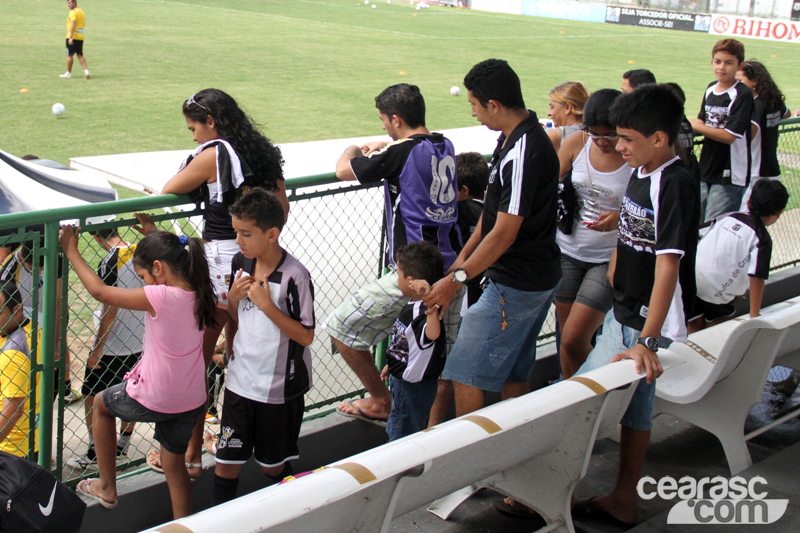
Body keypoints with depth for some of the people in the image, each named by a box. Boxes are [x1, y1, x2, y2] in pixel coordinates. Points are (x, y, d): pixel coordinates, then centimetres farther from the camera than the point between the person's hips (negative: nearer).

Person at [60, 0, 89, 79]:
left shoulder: (73, 12, -12)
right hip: (81, 37, 8)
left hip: (73, 36, -8)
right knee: (80, 55, 9)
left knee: (70, 55, 2)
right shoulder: (82, 11, 15)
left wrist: (71, 37, -25)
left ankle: (69, 73, 8)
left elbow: (73, 24, -22)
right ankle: (86, 70, -5)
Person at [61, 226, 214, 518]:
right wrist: (154, 236, 21)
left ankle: (106, 488, 32)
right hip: (191, 401, 6)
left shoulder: (160, 297, -25)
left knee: (101, 403, 25)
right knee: (174, 463, 22)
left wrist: (71, 250, -5)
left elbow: (100, 291, -16)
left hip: (154, 400, -6)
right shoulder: (199, 294, -5)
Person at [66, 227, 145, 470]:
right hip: (138, 343, 7)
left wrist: (97, 350, -12)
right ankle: (121, 449, 28)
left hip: (111, 347, -7)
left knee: (92, 398, 8)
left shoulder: (110, 262, -19)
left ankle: (96, 455, 15)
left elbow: (111, 310, -19)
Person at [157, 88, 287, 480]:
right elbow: (282, 208, 15)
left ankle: (191, 455, 9)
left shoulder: (213, 154, -12)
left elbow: (168, 190, -2)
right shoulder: (262, 152, 9)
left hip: (221, 264, -8)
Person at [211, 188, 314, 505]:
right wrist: (234, 297, -10)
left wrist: (267, 304, -25)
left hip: (279, 388, -5)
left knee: (273, 466, 14)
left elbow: (306, 336, -18)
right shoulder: (240, 263, -1)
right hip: (240, 381, 5)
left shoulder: (294, 277, -20)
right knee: (227, 463, 8)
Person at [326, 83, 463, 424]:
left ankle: (380, 402, 14)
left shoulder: (401, 152, -13)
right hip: (451, 268, 8)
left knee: (342, 327, 4)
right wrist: (383, 148, 43)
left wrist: (354, 150, 21)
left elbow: (343, 170, 1)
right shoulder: (445, 146, 9)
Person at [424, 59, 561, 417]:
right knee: (513, 375, 18)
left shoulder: (524, 152, -24)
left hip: (516, 286, -10)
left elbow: (504, 233, -24)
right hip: (535, 279, 10)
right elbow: (494, 210, 16)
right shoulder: (513, 139, 8)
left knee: (465, 376, -6)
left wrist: (457, 279, -19)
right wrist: (462, 258, 15)